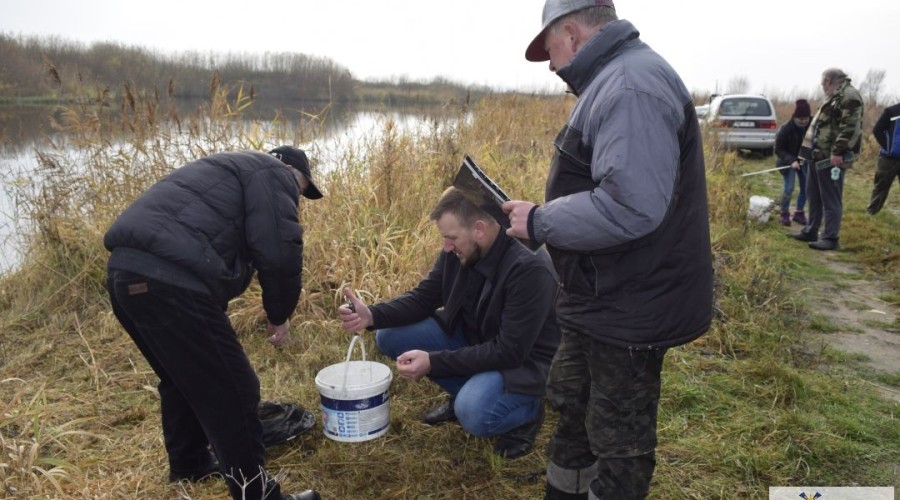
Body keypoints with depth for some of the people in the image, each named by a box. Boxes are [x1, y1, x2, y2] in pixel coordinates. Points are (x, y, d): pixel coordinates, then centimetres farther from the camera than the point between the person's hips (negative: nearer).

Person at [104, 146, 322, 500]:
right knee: (232, 391, 0)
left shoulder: (229, 170, 34)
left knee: (183, 377, 29)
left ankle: (188, 462, 46)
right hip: (168, 281, -11)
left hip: (127, 271, 11)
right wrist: (279, 315, 6)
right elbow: (278, 253, -10)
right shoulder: (272, 174, 5)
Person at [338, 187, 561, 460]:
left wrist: (433, 363, -32)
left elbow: (510, 351, -30)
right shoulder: (458, 251, -10)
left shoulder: (530, 268, -31)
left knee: (473, 413, -35)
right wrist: (372, 315, -19)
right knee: (389, 337, -6)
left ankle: (528, 409, 0)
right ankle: (465, 392, 9)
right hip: (470, 339, 7)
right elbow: (423, 298, 0)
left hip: (523, 360, -7)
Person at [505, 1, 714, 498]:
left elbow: (630, 206, -33)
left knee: (620, 441, 9)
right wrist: (543, 214, 10)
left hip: (629, 309, -11)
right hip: (604, 299, 11)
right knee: (571, 402, 25)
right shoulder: (614, 81, 13)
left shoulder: (630, 86, -22)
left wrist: (539, 222, -21)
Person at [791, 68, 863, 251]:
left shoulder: (849, 96, -11)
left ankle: (831, 238, -1)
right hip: (820, 156, 11)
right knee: (814, 196, 16)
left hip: (832, 158, -11)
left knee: (831, 200, -6)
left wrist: (838, 151, -25)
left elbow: (850, 127, -21)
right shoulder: (836, 97, 22)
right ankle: (810, 231, 26)